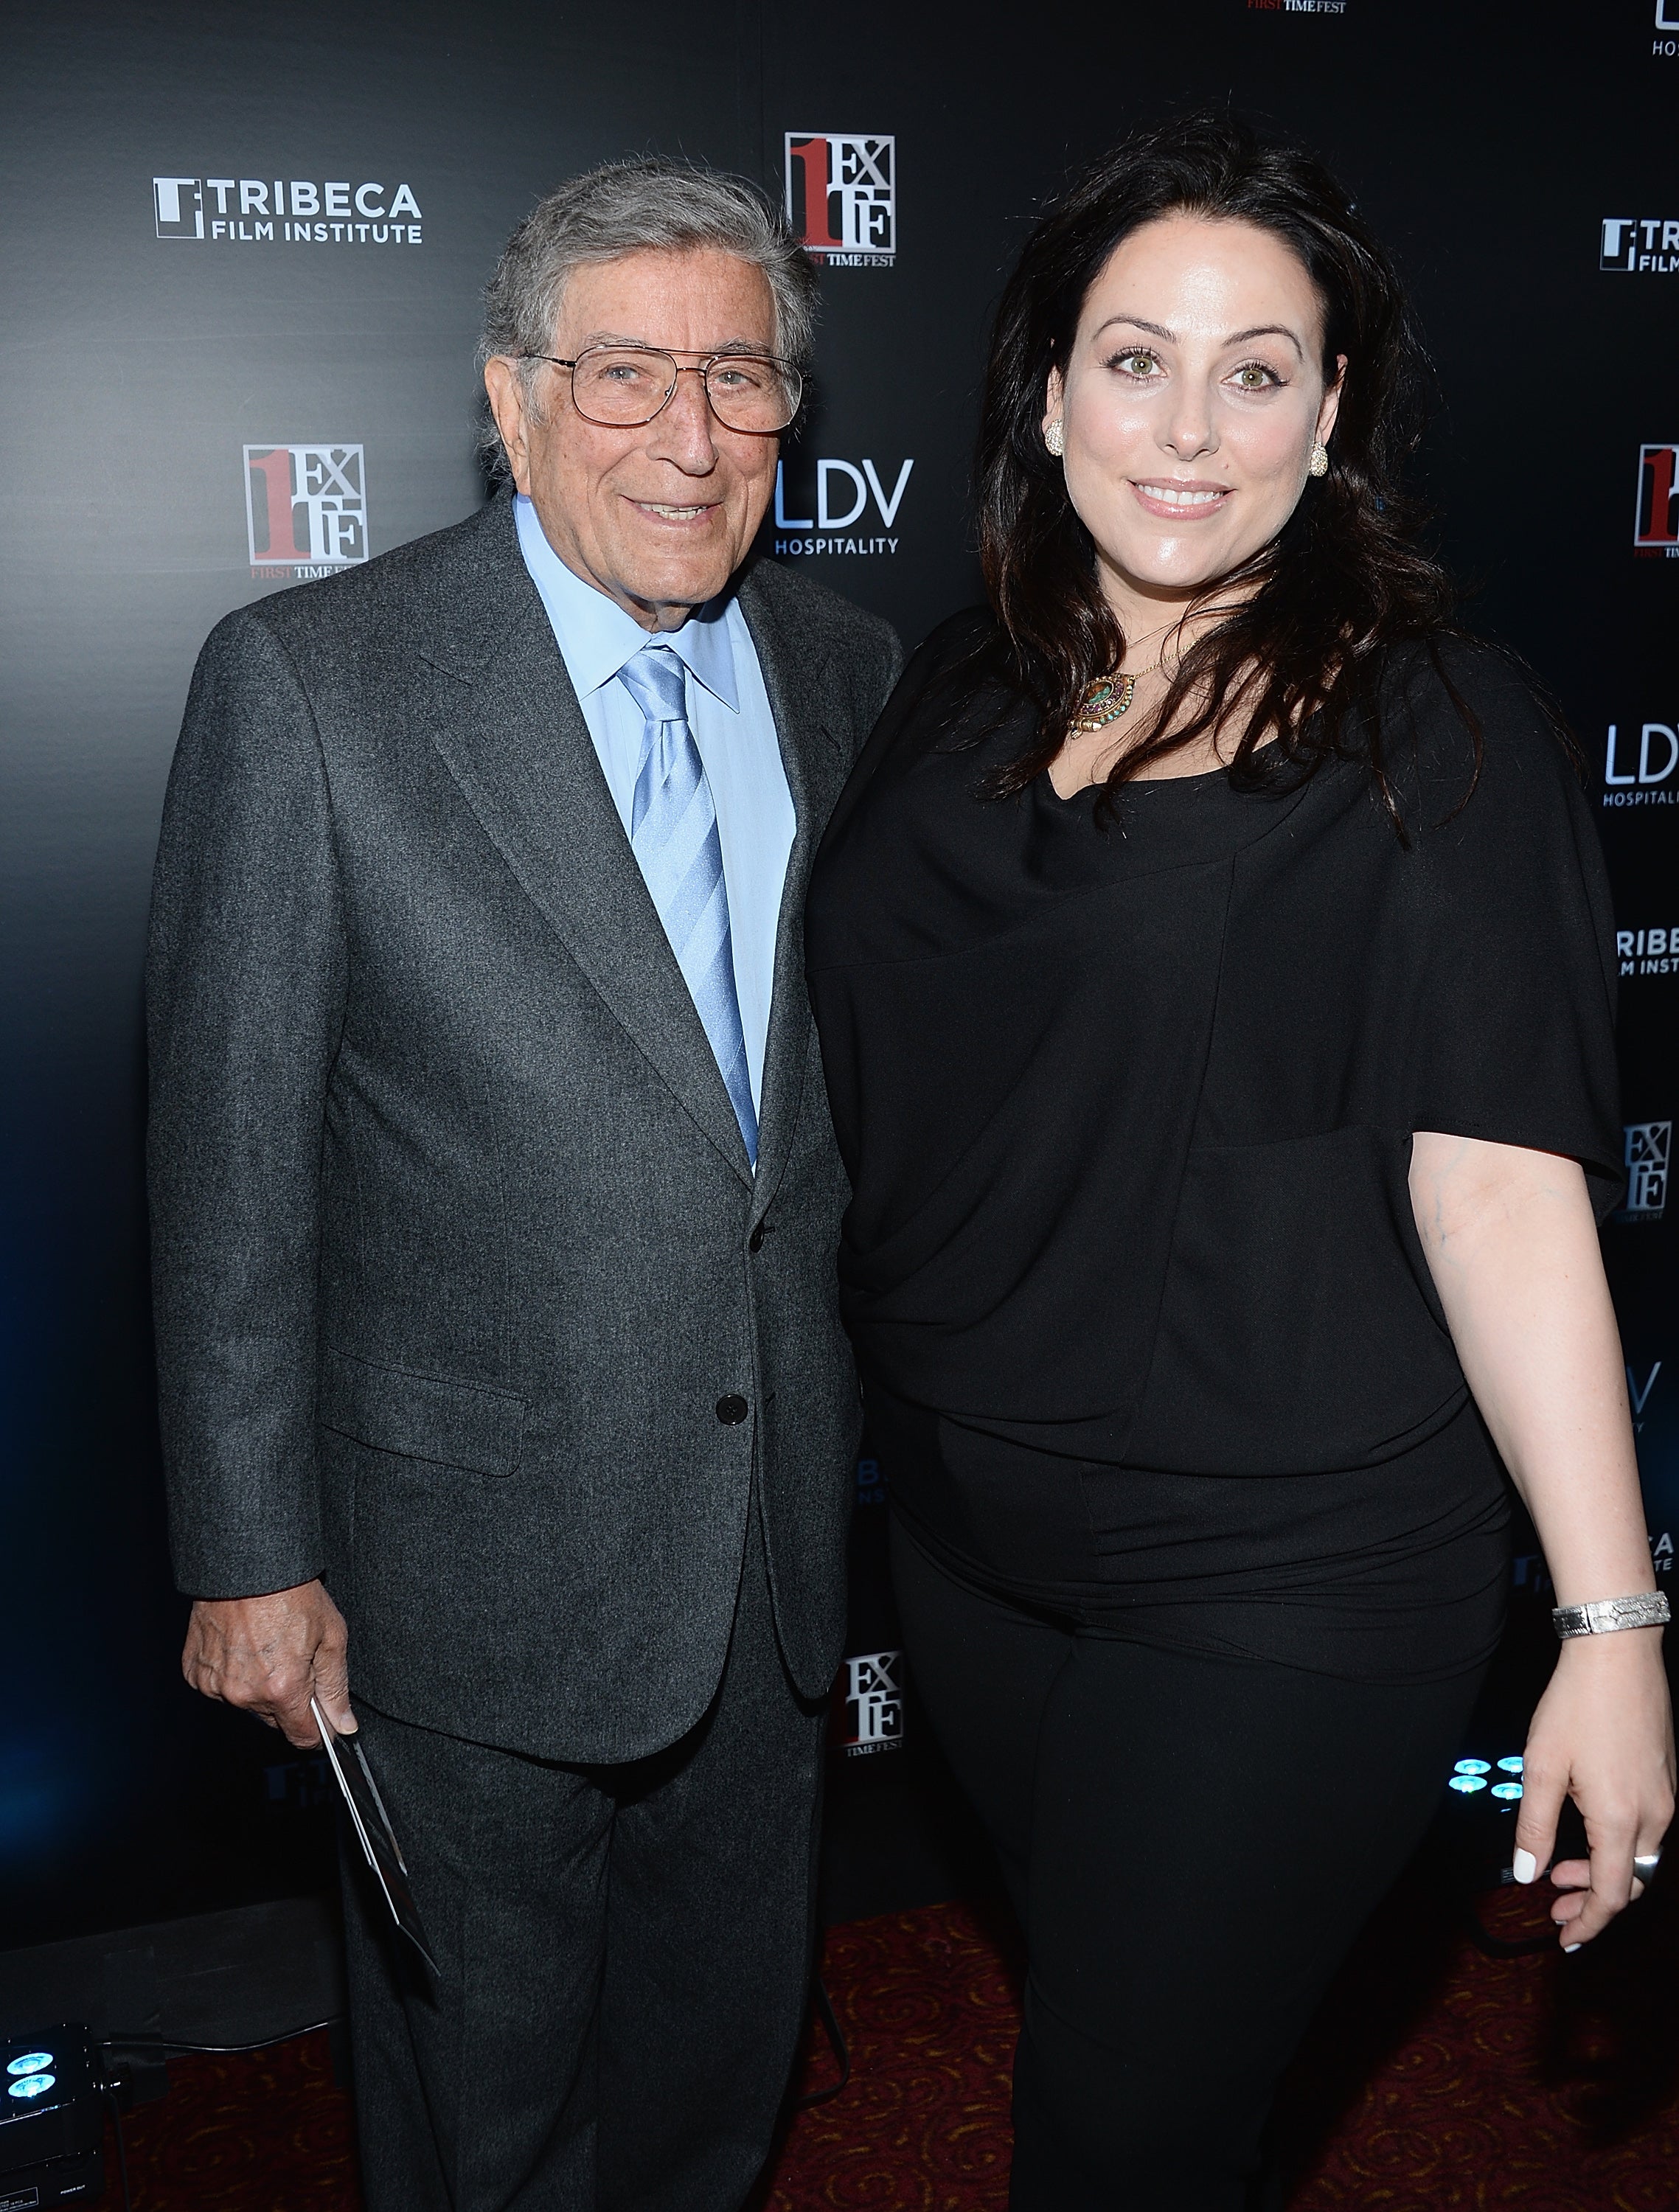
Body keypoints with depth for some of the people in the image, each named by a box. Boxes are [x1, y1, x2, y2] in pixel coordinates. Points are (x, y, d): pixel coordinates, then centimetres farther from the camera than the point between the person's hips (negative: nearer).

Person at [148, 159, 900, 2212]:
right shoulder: (306, 679, -14)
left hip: (781, 1541, 5)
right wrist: (250, 1554, -11)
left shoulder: (847, 674, 2)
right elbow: (229, 1155, -12)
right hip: (471, 1558, -4)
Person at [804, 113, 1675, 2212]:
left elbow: (1501, 1179, -16)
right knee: (1076, 2008, 24)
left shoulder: (1436, 727, -11)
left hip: (1284, 1583, -5)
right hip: (964, 1530, 5)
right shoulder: (961, 697, 3)